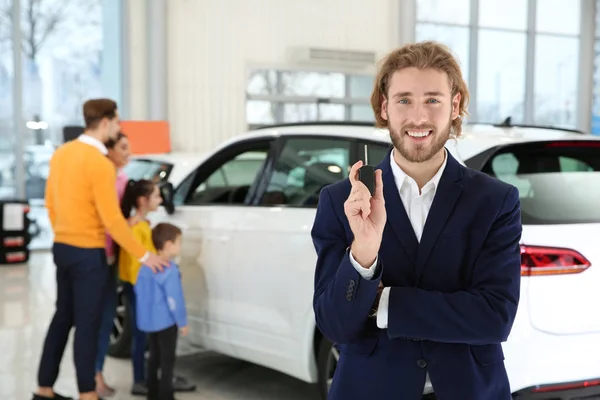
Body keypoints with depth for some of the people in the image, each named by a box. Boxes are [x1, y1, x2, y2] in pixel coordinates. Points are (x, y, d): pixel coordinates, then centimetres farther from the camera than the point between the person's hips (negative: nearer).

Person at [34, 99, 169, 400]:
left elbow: (50, 203, 14)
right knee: (87, 324, 1)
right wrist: (143, 255, -13)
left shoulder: (61, 153, 6)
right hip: (88, 254, -8)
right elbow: (112, 219, -20)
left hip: (62, 248, 8)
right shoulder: (100, 164, -19)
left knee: (63, 317, 16)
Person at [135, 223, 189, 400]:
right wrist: (182, 322, -10)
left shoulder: (146, 266, 6)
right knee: (167, 359, 0)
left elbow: (138, 290, 14)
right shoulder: (169, 270, -20)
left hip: (148, 320, 8)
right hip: (165, 321, -8)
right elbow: (174, 299, -20)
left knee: (154, 357, 17)